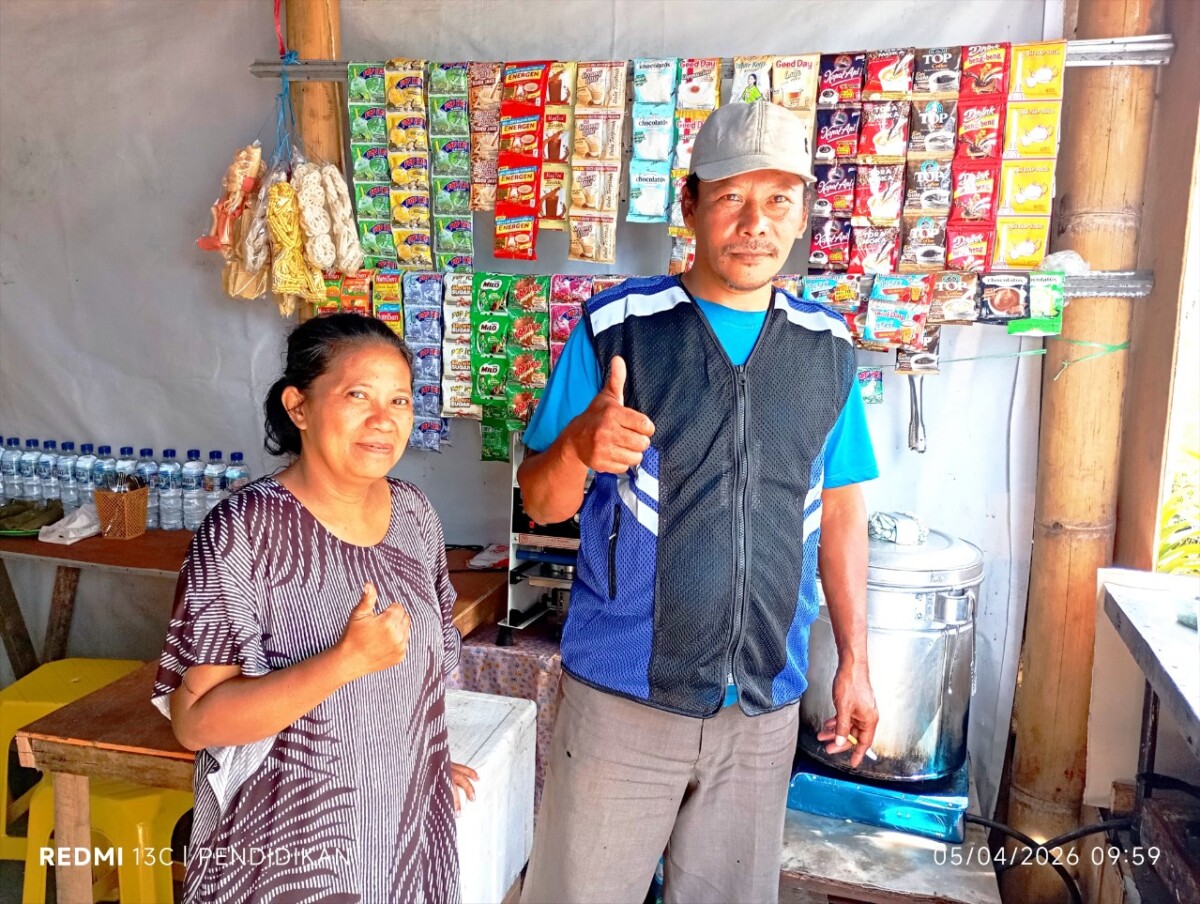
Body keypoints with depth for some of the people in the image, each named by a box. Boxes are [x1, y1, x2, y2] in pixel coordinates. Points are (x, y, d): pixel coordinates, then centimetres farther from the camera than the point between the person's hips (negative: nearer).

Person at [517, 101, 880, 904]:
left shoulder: (827, 347, 3)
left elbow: (839, 512, 10)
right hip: (623, 694, -3)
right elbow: (542, 502, -5)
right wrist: (580, 446, -27)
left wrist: (854, 658, 11)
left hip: (765, 705, 3)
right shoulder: (617, 327, -8)